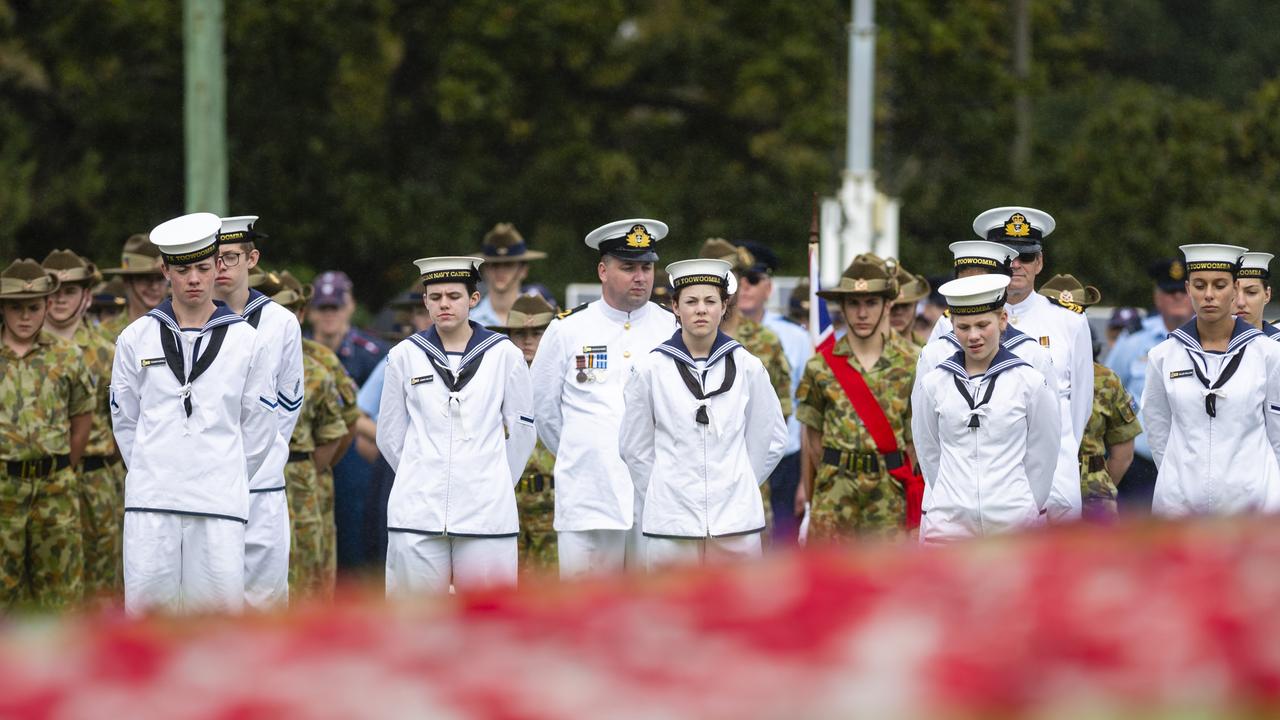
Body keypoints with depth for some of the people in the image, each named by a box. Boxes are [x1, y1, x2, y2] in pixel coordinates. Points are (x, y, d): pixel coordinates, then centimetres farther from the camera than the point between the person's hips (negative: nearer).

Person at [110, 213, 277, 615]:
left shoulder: (246, 341, 6)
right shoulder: (137, 338, 7)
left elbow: (260, 428, 11)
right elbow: (124, 419, 15)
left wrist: (225, 481, 11)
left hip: (220, 506, -1)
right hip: (150, 504, 1)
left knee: (221, 612, -4)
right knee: (145, 611, -2)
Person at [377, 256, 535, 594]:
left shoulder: (504, 354, 3)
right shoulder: (405, 356, 6)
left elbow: (523, 430, 11)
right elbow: (390, 435, 14)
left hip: (485, 515, -1)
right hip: (418, 512, 1)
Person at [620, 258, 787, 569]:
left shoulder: (747, 367, 4)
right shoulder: (651, 369, 2)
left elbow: (773, 437, 15)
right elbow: (633, 445, 9)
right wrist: (666, 492, 9)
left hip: (736, 521, 1)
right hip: (671, 525, -1)